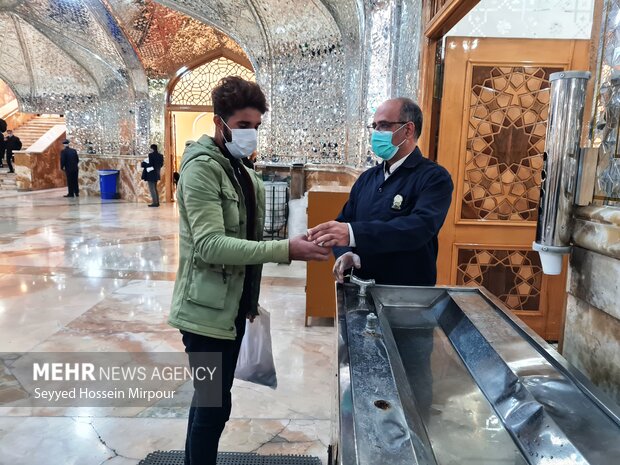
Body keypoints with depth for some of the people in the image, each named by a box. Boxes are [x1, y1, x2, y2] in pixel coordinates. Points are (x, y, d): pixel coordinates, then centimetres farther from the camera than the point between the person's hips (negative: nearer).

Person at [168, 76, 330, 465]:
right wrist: (285, 251, -32)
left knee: (210, 399, 19)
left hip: (233, 306, 8)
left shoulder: (242, 171, 11)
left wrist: (251, 300, 16)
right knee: (214, 404, 1)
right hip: (208, 309, -8)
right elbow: (211, 244, -26)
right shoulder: (202, 167, -16)